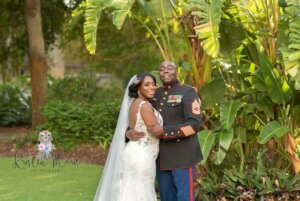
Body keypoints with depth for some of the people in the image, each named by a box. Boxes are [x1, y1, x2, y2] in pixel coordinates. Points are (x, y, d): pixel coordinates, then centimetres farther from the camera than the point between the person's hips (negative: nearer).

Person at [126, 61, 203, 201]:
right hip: (161, 156, 6)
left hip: (182, 155, -6)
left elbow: (194, 124, -17)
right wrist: (129, 132, -7)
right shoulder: (155, 94, 11)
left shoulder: (188, 92, -7)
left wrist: (164, 131, -23)